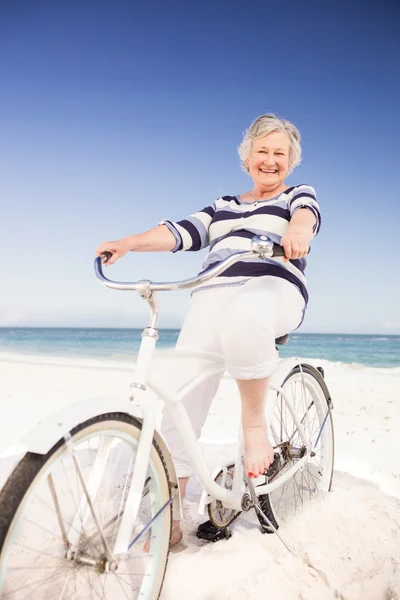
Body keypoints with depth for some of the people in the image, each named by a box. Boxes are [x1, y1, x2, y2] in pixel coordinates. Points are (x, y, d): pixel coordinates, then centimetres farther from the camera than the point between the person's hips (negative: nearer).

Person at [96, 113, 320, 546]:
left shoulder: (298, 195, 20)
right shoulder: (222, 206, 29)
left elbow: (306, 214, -4)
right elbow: (181, 231, 14)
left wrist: (297, 231, -30)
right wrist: (128, 243, -4)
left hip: (274, 289, -3)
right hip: (214, 295, 4)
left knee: (242, 318, -41)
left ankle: (254, 422, -19)